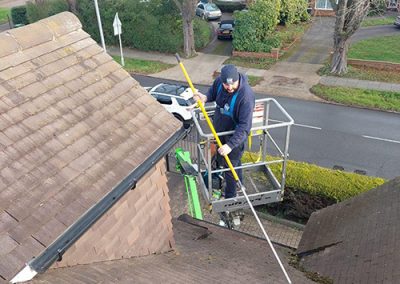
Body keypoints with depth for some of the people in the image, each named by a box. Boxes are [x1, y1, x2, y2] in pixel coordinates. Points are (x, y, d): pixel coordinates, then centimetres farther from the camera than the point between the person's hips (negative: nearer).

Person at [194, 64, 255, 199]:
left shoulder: (246, 95, -36)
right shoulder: (219, 81, -16)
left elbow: (244, 126, -36)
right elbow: (213, 92, 9)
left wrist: (230, 145, -42)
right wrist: (205, 97, -14)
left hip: (235, 136, -7)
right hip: (219, 130, 7)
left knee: (230, 166, 10)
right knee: (235, 161, 29)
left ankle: (230, 197, 33)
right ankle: (239, 183, 55)